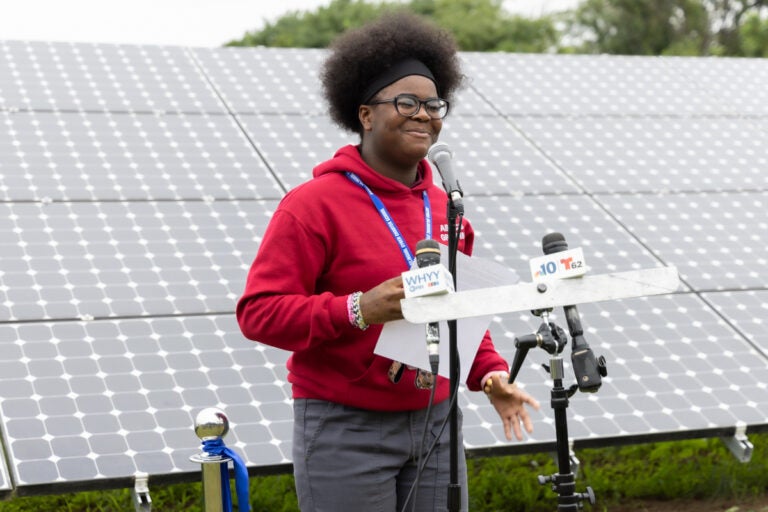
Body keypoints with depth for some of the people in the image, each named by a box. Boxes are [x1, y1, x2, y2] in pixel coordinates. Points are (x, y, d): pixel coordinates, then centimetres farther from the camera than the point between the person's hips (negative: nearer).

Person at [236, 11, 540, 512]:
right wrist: (357, 310, -27)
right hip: (345, 429, -6)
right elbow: (258, 310, -16)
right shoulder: (314, 204, -10)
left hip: (435, 423, 6)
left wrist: (491, 373, 5)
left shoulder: (444, 207, 12)